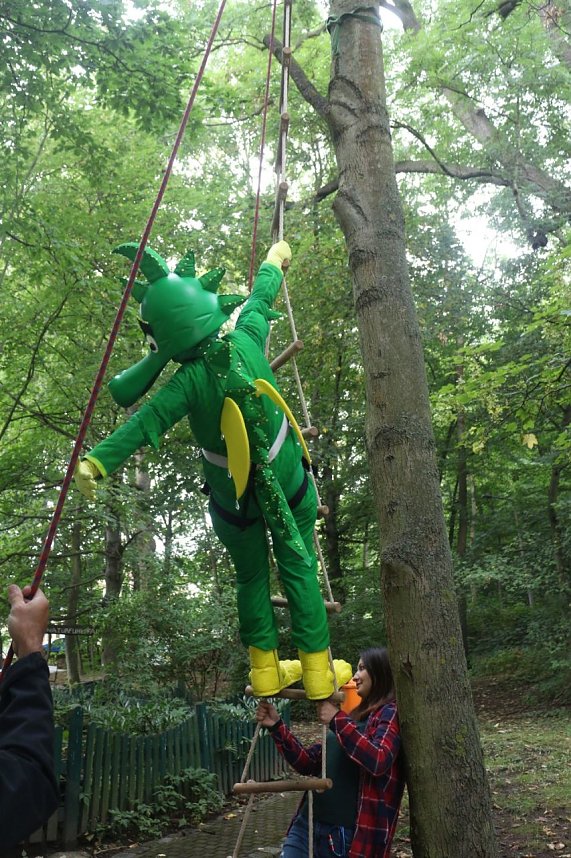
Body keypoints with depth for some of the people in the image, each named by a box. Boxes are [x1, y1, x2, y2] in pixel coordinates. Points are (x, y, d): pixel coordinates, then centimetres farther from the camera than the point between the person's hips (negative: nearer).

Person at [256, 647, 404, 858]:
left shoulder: (390, 713, -4)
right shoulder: (355, 716, 17)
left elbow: (378, 761, -24)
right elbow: (308, 762, 15)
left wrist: (337, 719, -20)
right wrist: (276, 726, 5)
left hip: (347, 835, -6)